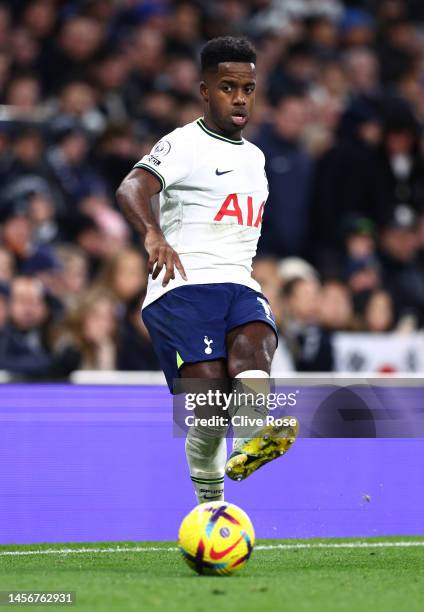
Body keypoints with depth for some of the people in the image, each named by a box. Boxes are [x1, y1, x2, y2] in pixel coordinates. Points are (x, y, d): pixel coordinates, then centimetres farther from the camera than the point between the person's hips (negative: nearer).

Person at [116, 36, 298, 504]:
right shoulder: (184, 145, 0)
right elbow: (130, 189, -19)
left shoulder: (254, 157, 24)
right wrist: (153, 234, -39)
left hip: (241, 287, 5)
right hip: (182, 288, -5)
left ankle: (253, 444, -55)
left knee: (253, 345, -30)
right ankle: (210, 506, -4)